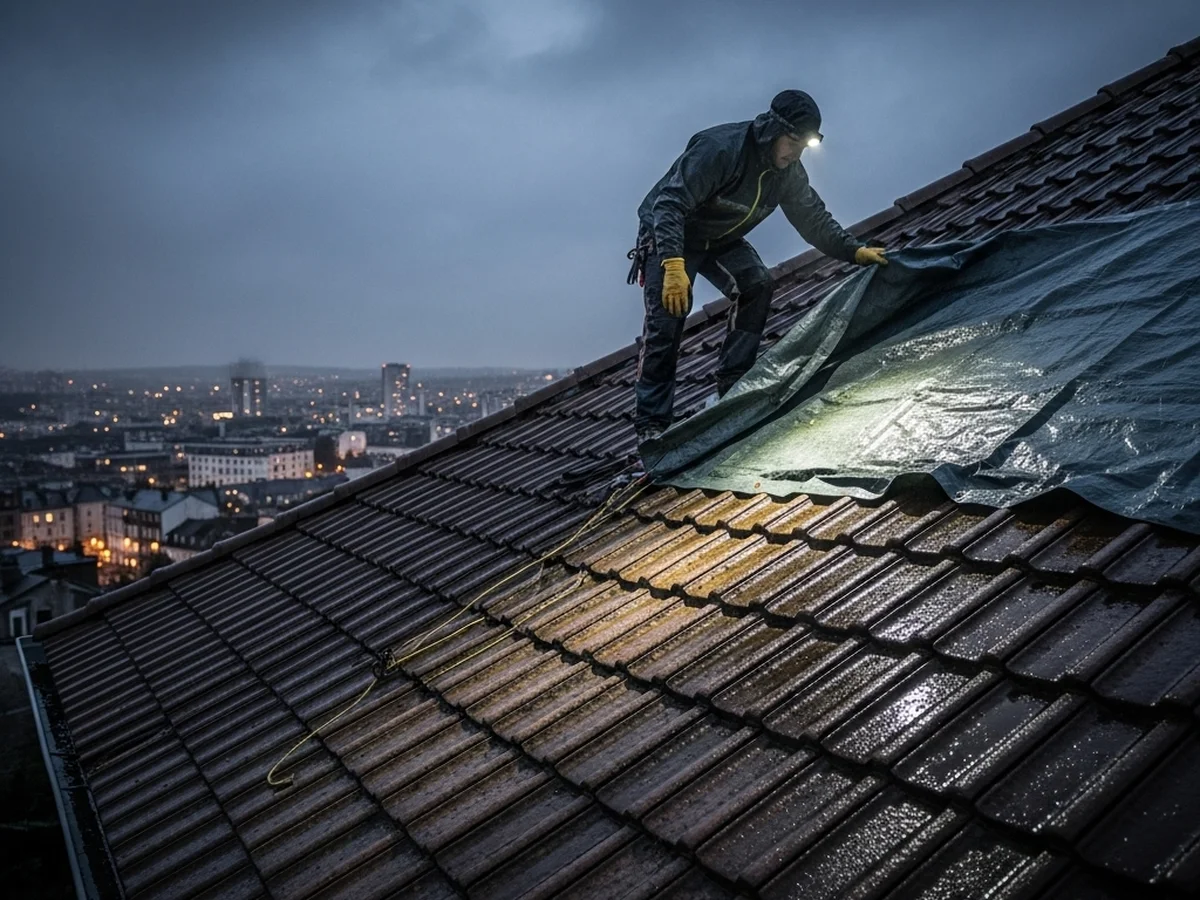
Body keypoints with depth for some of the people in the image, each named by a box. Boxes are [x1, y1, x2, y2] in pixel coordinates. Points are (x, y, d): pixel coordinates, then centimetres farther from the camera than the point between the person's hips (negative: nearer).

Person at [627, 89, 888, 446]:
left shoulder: (789, 172, -8)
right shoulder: (720, 148, -32)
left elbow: (814, 219, 1)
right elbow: (670, 204, -38)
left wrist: (855, 250, -11)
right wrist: (673, 265, -49)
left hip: (722, 240, 7)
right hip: (669, 235, -7)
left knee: (757, 285, -17)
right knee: (666, 324, -17)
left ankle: (733, 386, -10)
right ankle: (651, 424, -12)